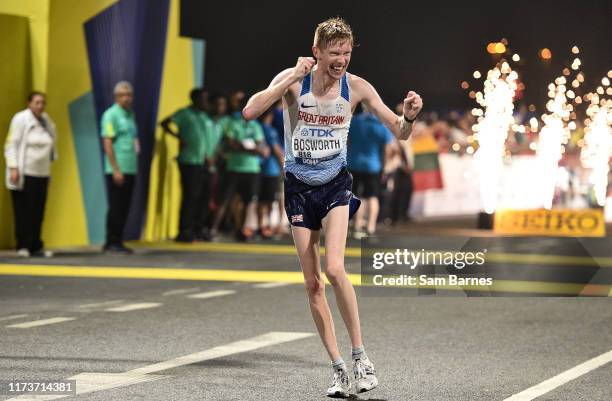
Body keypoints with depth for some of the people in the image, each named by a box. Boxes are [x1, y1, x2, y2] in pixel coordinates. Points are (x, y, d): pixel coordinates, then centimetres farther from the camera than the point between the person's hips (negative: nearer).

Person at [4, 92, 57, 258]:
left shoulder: (46, 121, 12)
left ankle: (36, 246, 8)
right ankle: (22, 246, 1)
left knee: (38, 212, 4)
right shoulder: (20, 119, -5)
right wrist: (13, 168, -15)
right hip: (24, 174, -5)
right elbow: (11, 144, -7)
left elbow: (51, 143, 23)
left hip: (42, 174, 5)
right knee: (23, 211, -4)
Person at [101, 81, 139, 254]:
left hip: (130, 169, 8)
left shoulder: (130, 114, 16)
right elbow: (107, 143, -14)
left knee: (124, 207, 9)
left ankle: (117, 242, 15)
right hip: (117, 171, -8)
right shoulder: (111, 115, -9)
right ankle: (112, 243, 2)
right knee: (116, 207, -4)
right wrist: (116, 170, -17)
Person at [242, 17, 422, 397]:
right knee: (312, 283, 1)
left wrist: (409, 116, -26)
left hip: (335, 184, -1)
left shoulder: (357, 87, -7)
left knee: (334, 269, -21)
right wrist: (292, 78, -25)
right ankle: (339, 367, 8)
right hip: (299, 186, 1)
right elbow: (250, 112, -22)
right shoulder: (293, 80, -9)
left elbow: (399, 132, -3)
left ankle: (360, 357, -11)